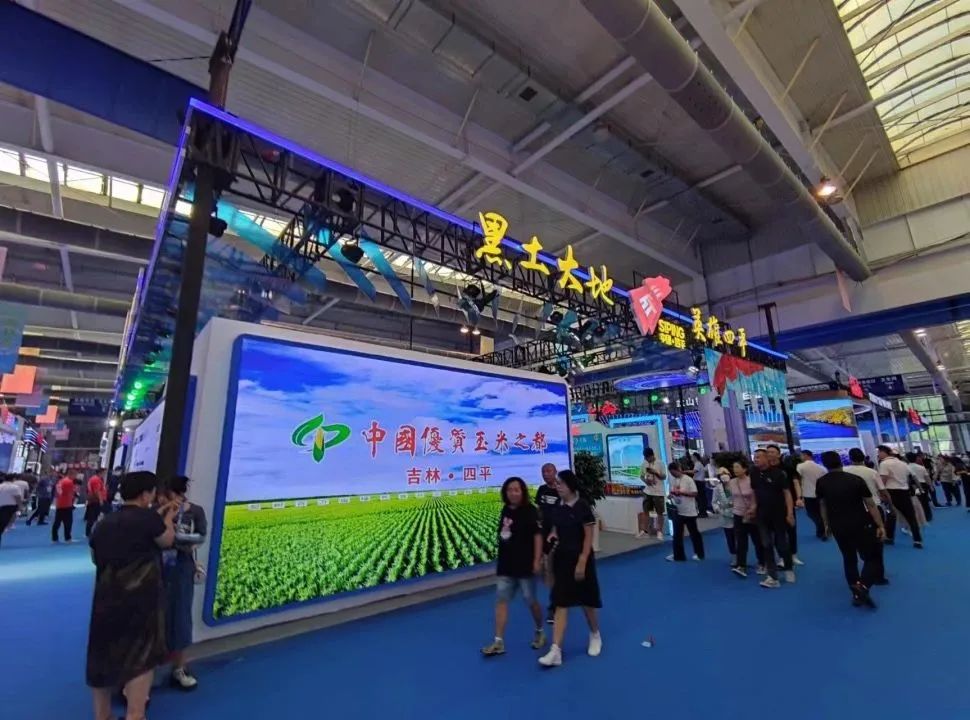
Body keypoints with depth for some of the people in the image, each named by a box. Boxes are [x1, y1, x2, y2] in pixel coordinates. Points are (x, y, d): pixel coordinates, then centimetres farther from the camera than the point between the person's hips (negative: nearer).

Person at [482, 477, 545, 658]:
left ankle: (540, 632, 34)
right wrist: (501, 559, 17)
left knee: (530, 600, 10)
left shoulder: (530, 511, -15)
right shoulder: (506, 510, 5)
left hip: (525, 565, -6)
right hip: (506, 564, 6)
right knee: (501, 600, 3)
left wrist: (537, 560, -21)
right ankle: (499, 642, 10)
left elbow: (538, 535, -17)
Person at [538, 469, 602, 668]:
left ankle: (595, 636, 39)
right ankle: (555, 651, 5)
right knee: (561, 604, 4)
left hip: (580, 559, -5)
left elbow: (589, 537, -13)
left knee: (586, 602, 13)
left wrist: (582, 563, -17)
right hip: (561, 559, 5)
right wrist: (552, 537, -6)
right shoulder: (558, 507, 3)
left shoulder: (582, 506, -14)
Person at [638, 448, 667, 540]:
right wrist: (645, 480, -11)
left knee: (659, 512, 5)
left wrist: (655, 472, -23)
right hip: (647, 491, 4)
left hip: (658, 492, -4)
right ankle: (644, 530, 19)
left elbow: (664, 477, -8)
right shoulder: (643, 464, 2)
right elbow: (641, 476, 9)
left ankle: (659, 531, 17)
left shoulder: (660, 463, -10)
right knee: (645, 511, 10)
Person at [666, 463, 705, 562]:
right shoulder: (673, 480, 5)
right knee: (677, 534, 11)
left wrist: (681, 492, -25)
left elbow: (694, 493, -18)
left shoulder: (688, 479, -15)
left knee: (694, 533, 7)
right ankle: (678, 555, 20)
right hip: (677, 511, 7)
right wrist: (671, 494, -7)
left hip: (689, 511, -7)